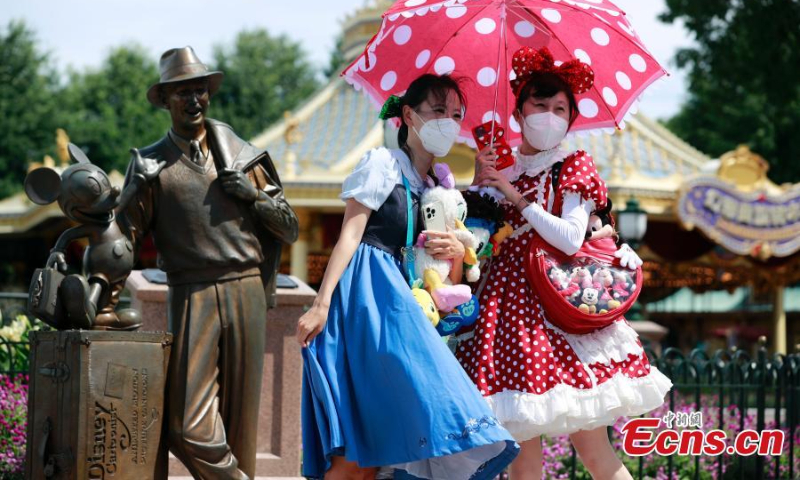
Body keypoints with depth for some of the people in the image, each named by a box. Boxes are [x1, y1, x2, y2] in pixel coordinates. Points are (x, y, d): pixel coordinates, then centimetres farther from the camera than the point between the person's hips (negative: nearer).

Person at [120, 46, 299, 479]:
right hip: (191, 296, -2)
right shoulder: (152, 164, 7)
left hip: (245, 292, 2)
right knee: (188, 428, -12)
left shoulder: (243, 156, 13)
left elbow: (289, 228, 14)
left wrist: (255, 196, -1)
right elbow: (124, 236, 4)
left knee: (240, 422, 4)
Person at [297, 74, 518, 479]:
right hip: (368, 291, -8)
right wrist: (322, 303, -18)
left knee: (372, 438, -1)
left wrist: (456, 253, -3)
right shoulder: (383, 163, 1)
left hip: (396, 297, 8)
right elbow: (349, 235, -9)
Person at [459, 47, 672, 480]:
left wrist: (516, 197, -8)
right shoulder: (501, 169, 15)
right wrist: (479, 184, -2)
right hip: (510, 304, 3)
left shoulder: (574, 167, 4)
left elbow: (570, 239, -10)